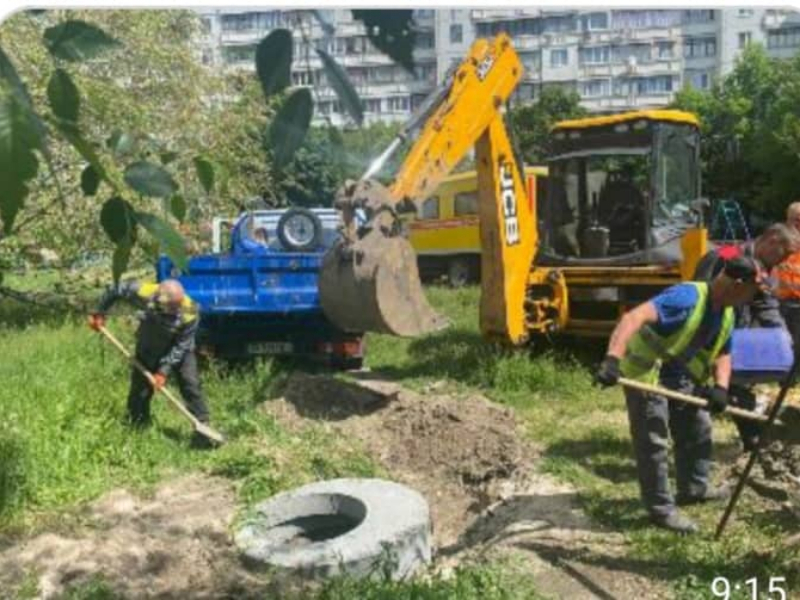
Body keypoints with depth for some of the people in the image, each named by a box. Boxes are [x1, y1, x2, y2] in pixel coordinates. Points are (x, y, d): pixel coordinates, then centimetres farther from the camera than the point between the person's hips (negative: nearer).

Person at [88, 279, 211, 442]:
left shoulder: (190, 311, -35)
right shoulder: (145, 293, -33)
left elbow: (181, 346, -25)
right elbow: (116, 290, -13)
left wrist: (164, 371, -27)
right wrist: (99, 313, -5)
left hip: (178, 351, -1)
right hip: (148, 350, 2)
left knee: (191, 385, -14)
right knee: (140, 390, 7)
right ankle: (137, 429, 29)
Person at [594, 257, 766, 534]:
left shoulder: (726, 313, 0)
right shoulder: (687, 297, -30)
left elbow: (722, 354, 12)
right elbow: (633, 317, -44)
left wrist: (721, 387, -8)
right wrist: (613, 359, -56)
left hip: (680, 376, 10)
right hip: (645, 372, -10)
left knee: (698, 428, 20)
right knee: (653, 440, -4)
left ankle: (694, 487, 40)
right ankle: (661, 509, 10)